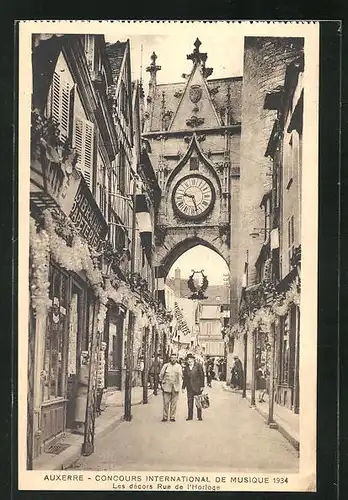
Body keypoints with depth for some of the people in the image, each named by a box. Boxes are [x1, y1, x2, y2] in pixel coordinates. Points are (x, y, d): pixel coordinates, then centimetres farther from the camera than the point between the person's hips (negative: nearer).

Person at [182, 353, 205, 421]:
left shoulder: (198, 366, -2)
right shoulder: (186, 368, 9)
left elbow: (202, 376, -3)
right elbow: (184, 378, 13)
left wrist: (202, 386, -8)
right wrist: (183, 387, 9)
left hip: (197, 387, -3)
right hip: (189, 387, 3)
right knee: (189, 401, 2)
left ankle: (199, 416, 10)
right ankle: (190, 416, 8)